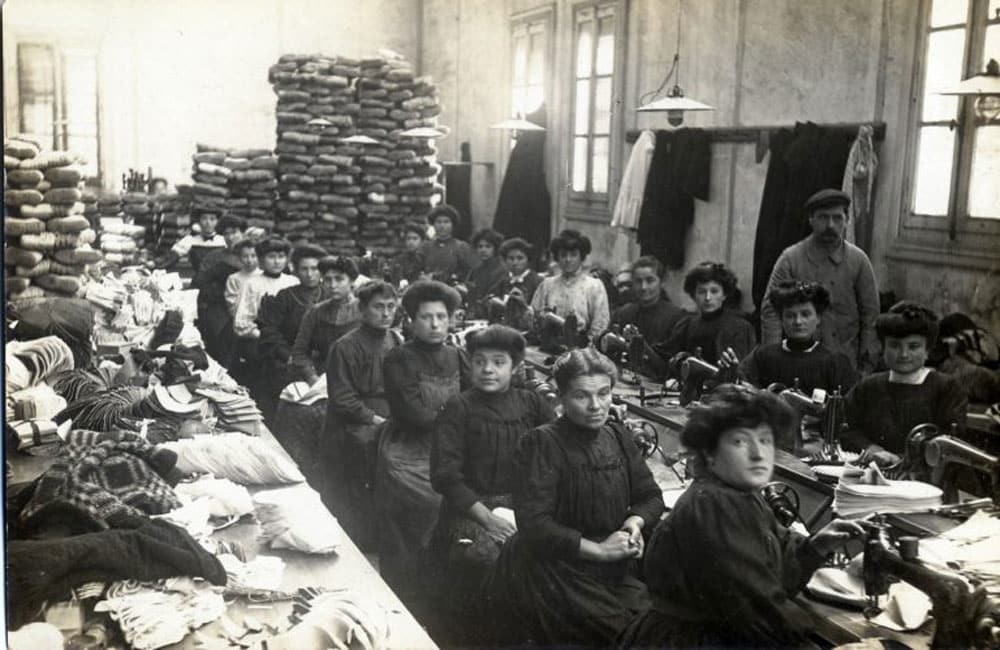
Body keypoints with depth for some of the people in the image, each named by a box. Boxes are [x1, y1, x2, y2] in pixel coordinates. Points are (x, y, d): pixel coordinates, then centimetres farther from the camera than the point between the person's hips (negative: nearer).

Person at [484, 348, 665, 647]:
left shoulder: (618, 438, 10)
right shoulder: (540, 443, -10)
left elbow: (651, 496, 17)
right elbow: (533, 524, -16)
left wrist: (635, 522, -5)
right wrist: (598, 549, -15)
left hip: (617, 572, 6)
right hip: (552, 574, -6)